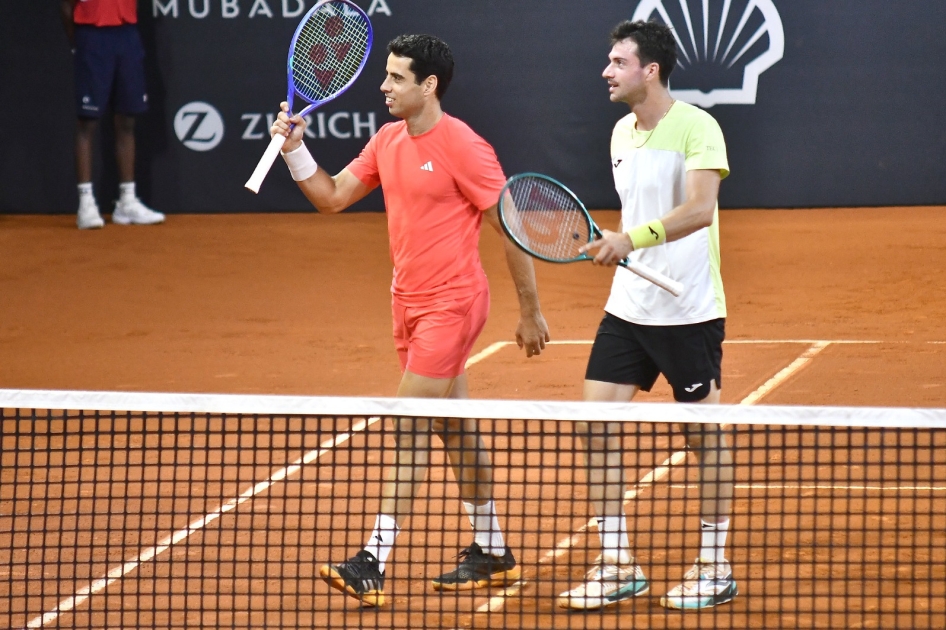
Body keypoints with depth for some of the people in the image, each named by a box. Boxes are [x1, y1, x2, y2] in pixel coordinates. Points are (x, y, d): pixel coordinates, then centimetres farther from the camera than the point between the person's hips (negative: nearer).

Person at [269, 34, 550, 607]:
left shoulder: (462, 146, -16)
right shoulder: (387, 141, 7)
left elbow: (513, 229, -12)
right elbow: (332, 197, 13)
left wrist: (531, 311, -9)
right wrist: (295, 149, -3)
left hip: (451, 303, -8)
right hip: (409, 302, 8)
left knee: (410, 430, -10)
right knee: (455, 428, 15)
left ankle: (375, 564, -12)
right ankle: (492, 551, 25)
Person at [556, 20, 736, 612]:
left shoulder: (696, 128, -14)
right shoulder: (622, 132, 10)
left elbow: (699, 209, -27)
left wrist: (633, 238, -35)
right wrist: (615, 243, 16)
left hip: (689, 312, -7)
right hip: (628, 307, 7)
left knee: (705, 436, 3)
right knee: (597, 425, 0)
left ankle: (715, 569, 14)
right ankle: (618, 565, 8)